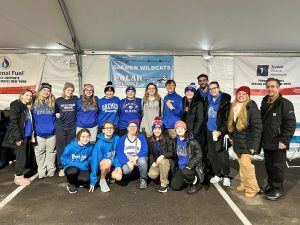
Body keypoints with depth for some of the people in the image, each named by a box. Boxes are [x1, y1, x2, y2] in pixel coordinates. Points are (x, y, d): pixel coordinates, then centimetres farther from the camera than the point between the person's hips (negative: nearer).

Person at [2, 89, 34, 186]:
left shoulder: (27, 107, 16)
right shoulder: (16, 105, -8)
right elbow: (13, 122, -15)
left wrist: (31, 134, 7)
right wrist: (18, 137, -18)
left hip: (26, 136, 8)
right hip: (20, 137, -8)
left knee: (22, 157, 11)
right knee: (21, 157, -3)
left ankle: (18, 175, 21)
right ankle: (19, 178, 8)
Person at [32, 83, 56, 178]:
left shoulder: (53, 102, 3)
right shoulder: (35, 102, -1)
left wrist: (55, 127, 8)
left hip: (51, 133, 1)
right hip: (39, 133, -1)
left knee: (51, 152, 9)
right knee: (40, 152, 8)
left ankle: (51, 170, 22)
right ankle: (41, 171, 21)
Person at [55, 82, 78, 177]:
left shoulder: (75, 99, 5)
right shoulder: (58, 100, 6)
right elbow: (55, 112, 17)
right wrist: (57, 115, 1)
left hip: (72, 128, 0)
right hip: (60, 129, 0)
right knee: (61, 149, 2)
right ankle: (61, 168, 12)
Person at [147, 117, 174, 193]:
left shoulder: (167, 138, -10)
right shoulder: (150, 140, 4)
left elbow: (171, 153, -12)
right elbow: (151, 153, 10)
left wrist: (163, 156, -30)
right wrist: (153, 162, -8)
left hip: (167, 160, -3)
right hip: (156, 161, 4)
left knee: (163, 161, -38)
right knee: (152, 174, -23)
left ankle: (164, 184, -21)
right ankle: (163, 176, 12)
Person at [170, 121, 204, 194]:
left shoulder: (192, 141, -14)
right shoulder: (176, 141, 3)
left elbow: (199, 156, -14)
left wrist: (189, 166, -23)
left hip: (192, 167, -6)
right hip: (181, 167, 6)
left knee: (185, 172, -37)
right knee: (174, 186, -5)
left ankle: (195, 184, -4)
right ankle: (190, 178, 23)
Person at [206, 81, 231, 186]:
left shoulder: (225, 101, -7)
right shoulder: (208, 101, 9)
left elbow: (227, 119, -11)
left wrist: (220, 131, -18)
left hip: (220, 131, -5)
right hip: (210, 131, 6)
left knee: (221, 154, -6)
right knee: (212, 154, 11)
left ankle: (226, 176, 11)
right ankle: (217, 174, 25)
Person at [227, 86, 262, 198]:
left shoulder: (252, 107, -12)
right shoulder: (234, 107, 10)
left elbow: (257, 127, -16)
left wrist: (254, 145, -18)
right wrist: (233, 138, 15)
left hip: (247, 143, -7)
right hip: (238, 142, 7)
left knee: (245, 163, -11)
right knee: (241, 163, 12)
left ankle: (252, 188, 4)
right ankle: (244, 183, 27)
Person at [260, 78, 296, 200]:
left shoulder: (285, 103, -11)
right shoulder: (264, 103, 12)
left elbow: (290, 124, -15)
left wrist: (284, 141, -19)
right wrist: (261, 138, 15)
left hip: (278, 143, -7)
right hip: (266, 142, 7)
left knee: (277, 166, 3)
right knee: (268, 165, 17)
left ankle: (278, 190, 17)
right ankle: (271, 185, 33)